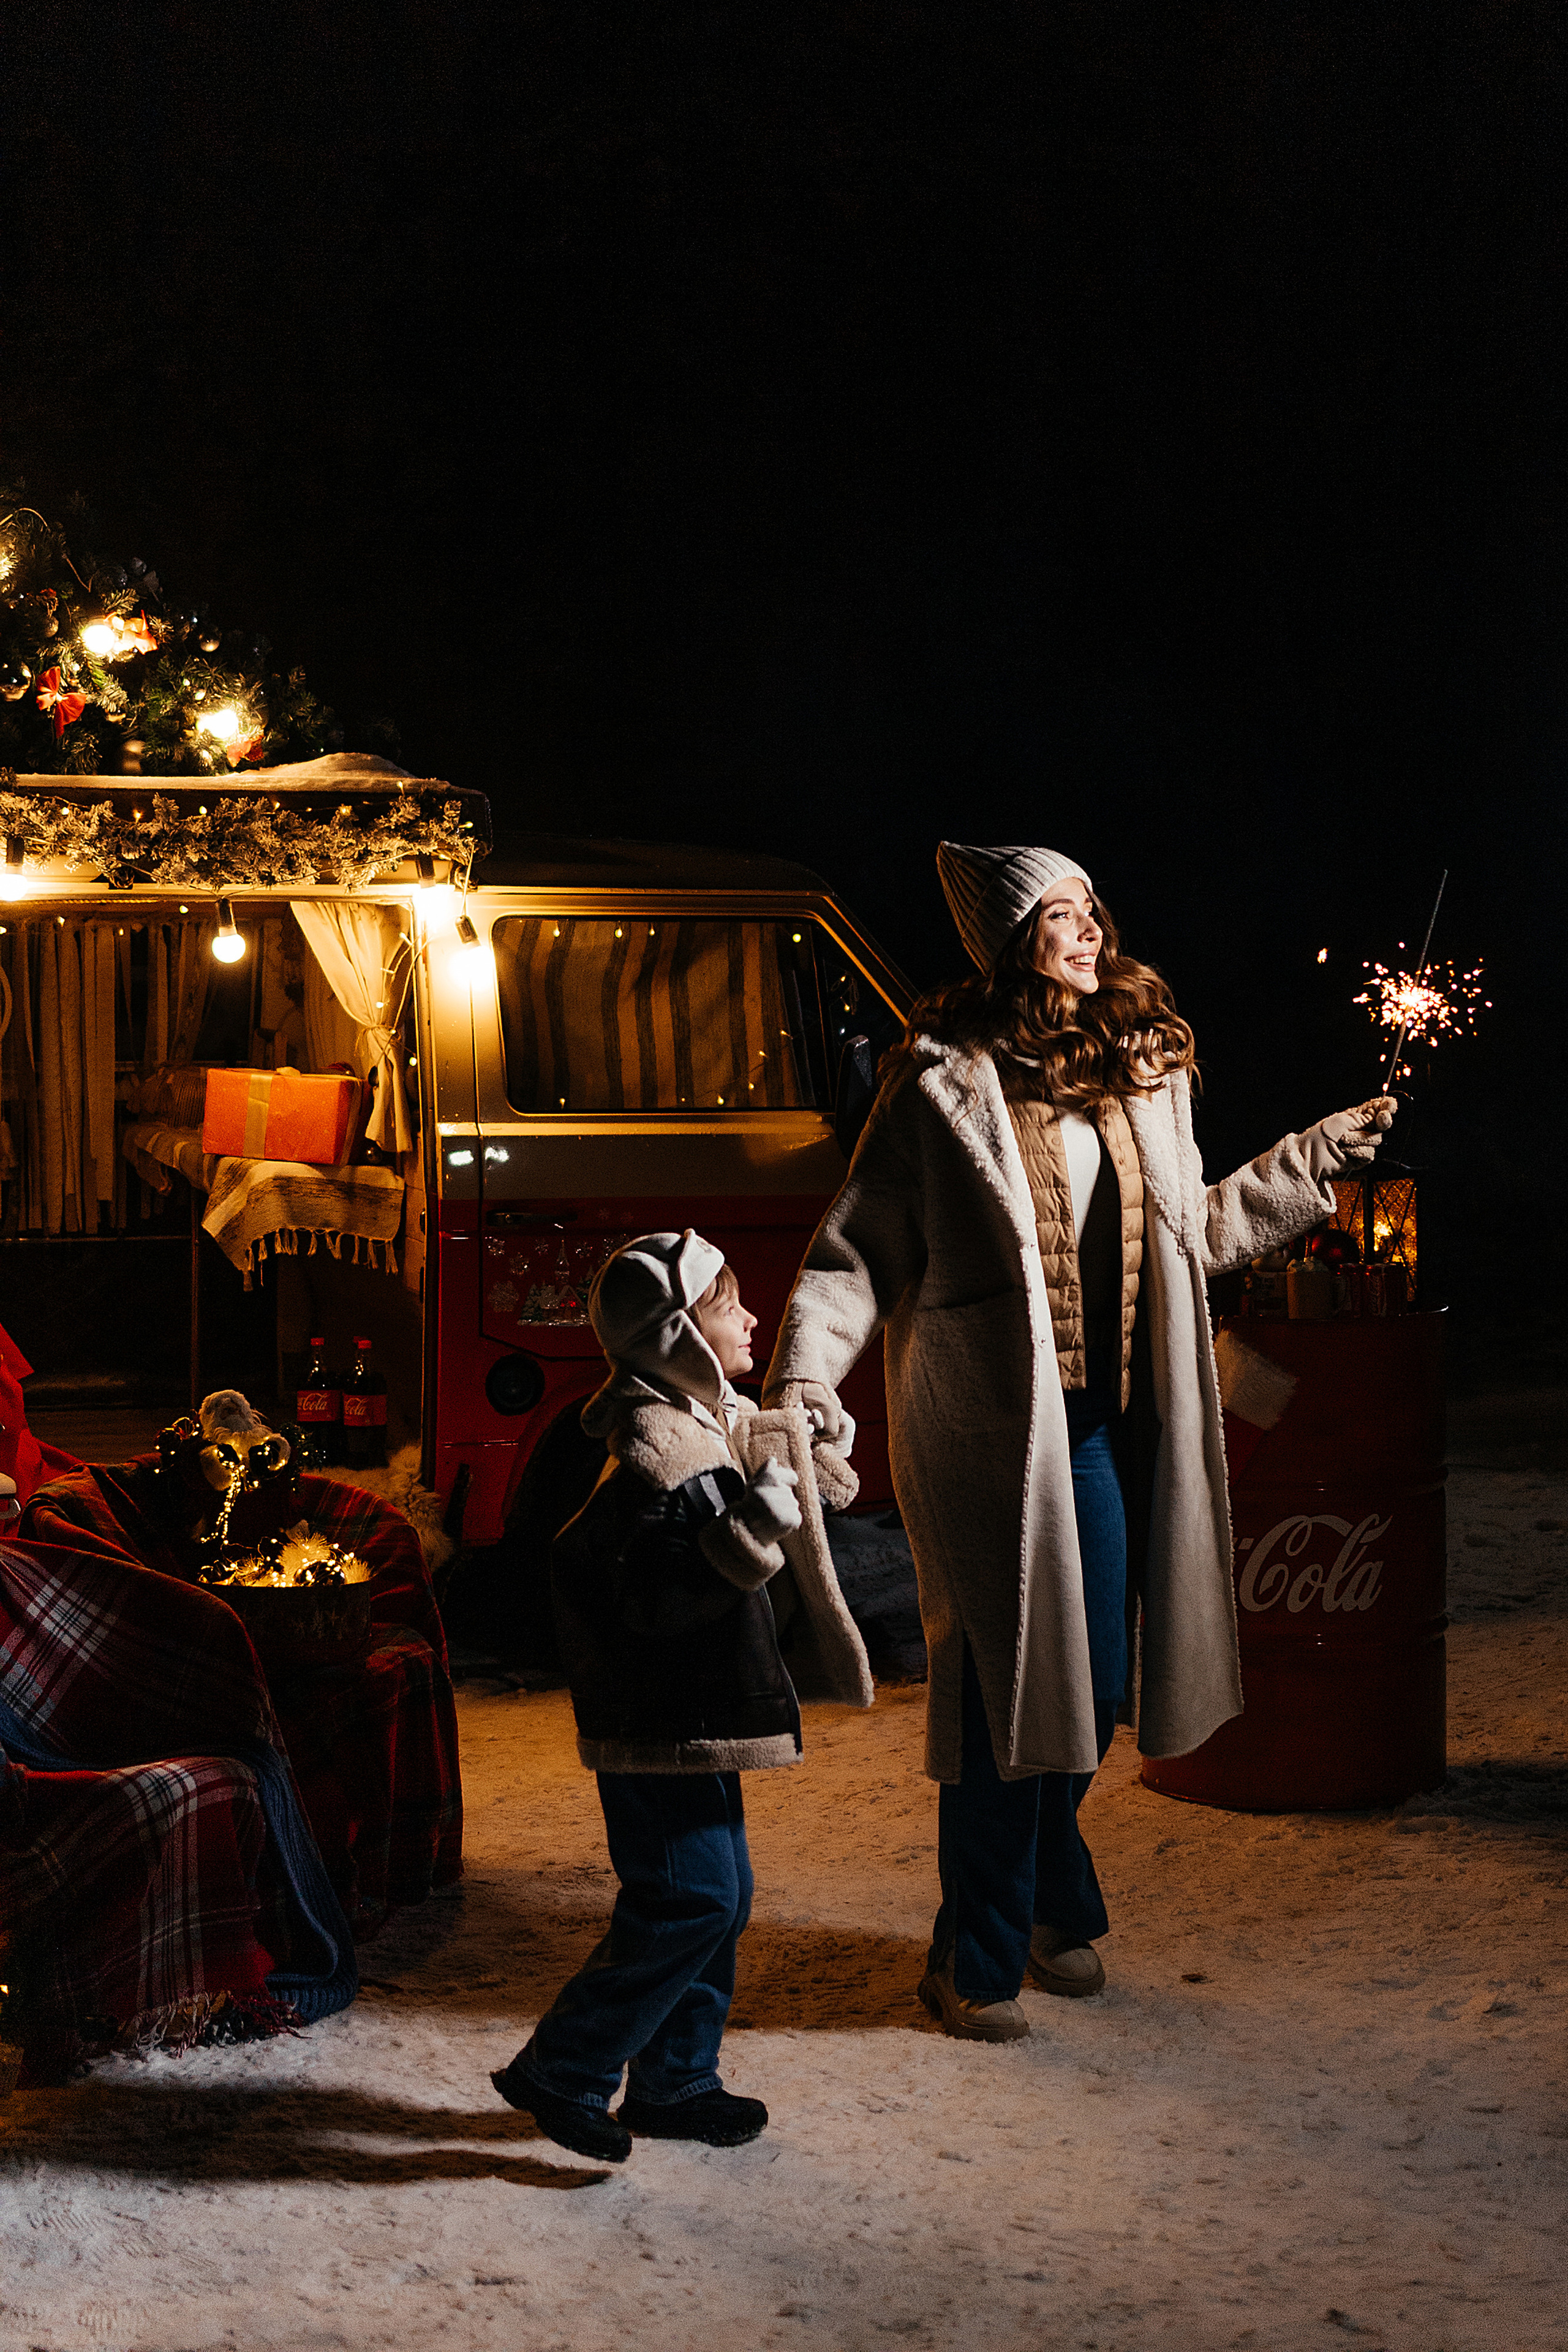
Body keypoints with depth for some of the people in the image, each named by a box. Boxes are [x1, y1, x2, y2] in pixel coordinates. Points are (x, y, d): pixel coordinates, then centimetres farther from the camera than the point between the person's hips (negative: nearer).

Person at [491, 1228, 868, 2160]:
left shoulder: (709, 1427, 12)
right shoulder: (654, 1448, -21)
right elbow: (654, 1595, -28)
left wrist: (809, 1459, 23)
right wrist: (752, 1526, -34)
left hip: (694, 1719, 11)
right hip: (658, 1729, -11)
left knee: (721, 1894, 15)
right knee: (690, 1898, -10)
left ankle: (675, 2082, 25)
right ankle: (562, 2070, 0)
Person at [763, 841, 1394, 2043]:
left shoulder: (1143, 1068, 11)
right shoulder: (945, 1077, -7)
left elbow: (1196, 1229, 22)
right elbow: (859, 1247, -7)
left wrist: (1320, 1155, 20)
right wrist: (804, 1372, -20)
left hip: (1103, 1419, 6)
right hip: (990, 1424, -6)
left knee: (1090, 1685, 12)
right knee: (1007, 1684, -2)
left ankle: (1051, 1909, 34)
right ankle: (976, 1958, 14)